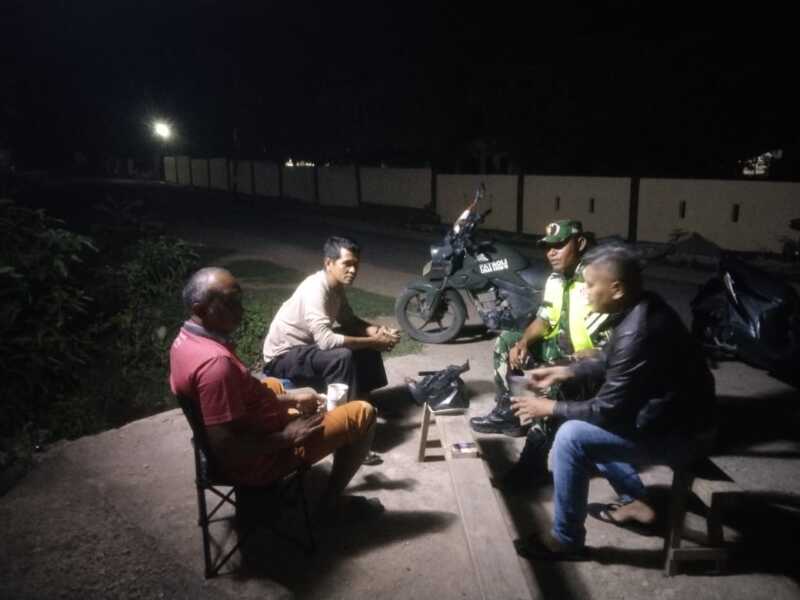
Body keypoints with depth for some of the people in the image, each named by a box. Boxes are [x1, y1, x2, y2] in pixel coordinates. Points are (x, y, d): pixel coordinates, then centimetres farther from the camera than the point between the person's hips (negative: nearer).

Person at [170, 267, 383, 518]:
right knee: (363, 414, -3)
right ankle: (332, 499, 16)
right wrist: (288, 438, -20)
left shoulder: (185, 340, -2)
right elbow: (227, 449, -32)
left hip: (242, 437, 10)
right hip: (258, 461, -10)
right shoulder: (215, 362, -33)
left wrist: (290, 397, 7)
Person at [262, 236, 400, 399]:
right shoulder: (315, 289, -29)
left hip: (308, 345, 9)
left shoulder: (336, 286, -2)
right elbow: (326, 341, -36)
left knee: (366, 340, 4)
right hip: (282, 357, -9)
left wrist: (377, 331, -11)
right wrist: (374, 342, -29)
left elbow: (349, 321, 9)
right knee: (342, 356, -32)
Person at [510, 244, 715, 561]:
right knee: (585, 422, 20)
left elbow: (608, 411, -24)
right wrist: (561, 371, 11)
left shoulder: (638, 334, -31)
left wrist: (549, 407, -12)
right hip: (670, 414, 10)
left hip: (673, 433, -10)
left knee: (571, 437, -17)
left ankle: (566, 540, 0)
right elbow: (609, 361, 15)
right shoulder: (643, 307, -1)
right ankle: (635, 501, 27)